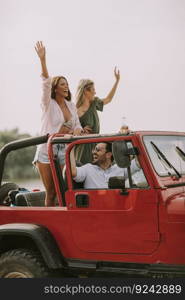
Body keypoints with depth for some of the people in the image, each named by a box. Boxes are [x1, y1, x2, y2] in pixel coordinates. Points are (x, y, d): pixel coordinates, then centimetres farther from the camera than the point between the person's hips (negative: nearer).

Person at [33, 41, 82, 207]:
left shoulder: (71, 106, 14)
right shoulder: (49, 104, -2)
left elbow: (77, 125, 15)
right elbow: (46, 82, -15)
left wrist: (76, 132, -10)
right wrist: (43, 60, -29)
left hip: (64, 151, 4)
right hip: (47, 151, -4)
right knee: (51, 192, -2)